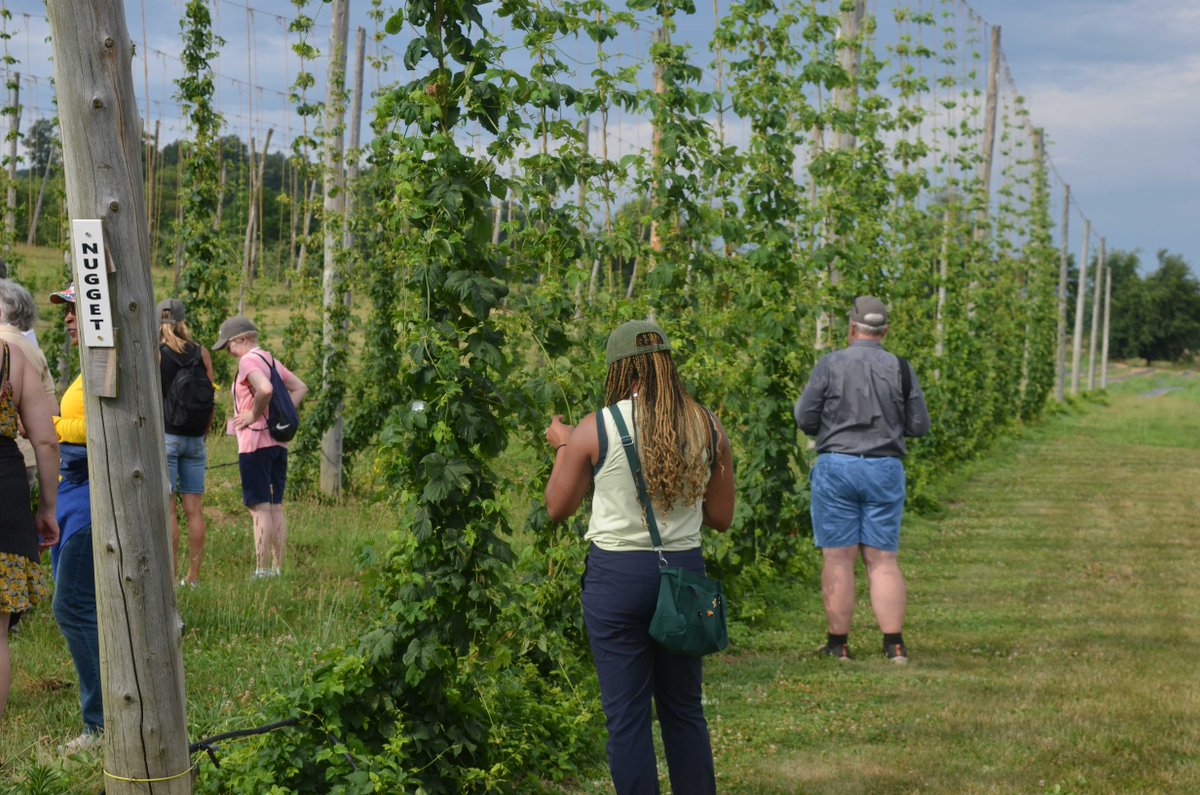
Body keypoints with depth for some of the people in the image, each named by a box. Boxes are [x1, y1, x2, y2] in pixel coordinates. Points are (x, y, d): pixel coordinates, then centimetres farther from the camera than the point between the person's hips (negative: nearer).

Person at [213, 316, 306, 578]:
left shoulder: (248, 360, -11)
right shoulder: (271, 360, 16)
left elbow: (265, 389, -29)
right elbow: (300, 388, 21)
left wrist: (254, 415, -15)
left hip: (255, 442, -9)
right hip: (278, 441, 9)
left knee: (260, 508, -8)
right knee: (276, 507, 9)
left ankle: (262, 571, -9)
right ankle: (277, 568, 11)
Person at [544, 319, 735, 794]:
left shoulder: (594, 431, -9)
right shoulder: (708, 428, -1)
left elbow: (558, 508, 4)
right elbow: (721, 518, 6)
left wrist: (562, 447, 18)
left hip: (616, 574, -3)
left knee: (626, 715, 5)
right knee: (684, 710, 16)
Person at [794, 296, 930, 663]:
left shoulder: (830, 365, -5)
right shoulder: (900, 368, 1)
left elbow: (805, 420, -3)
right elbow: (920, 425, 4)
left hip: (836, 467, -2)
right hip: (885, 470, 2)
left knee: (838, 558, 2)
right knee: (883, 559, 6)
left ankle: (839, 644, 6)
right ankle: (894, 644, 2)